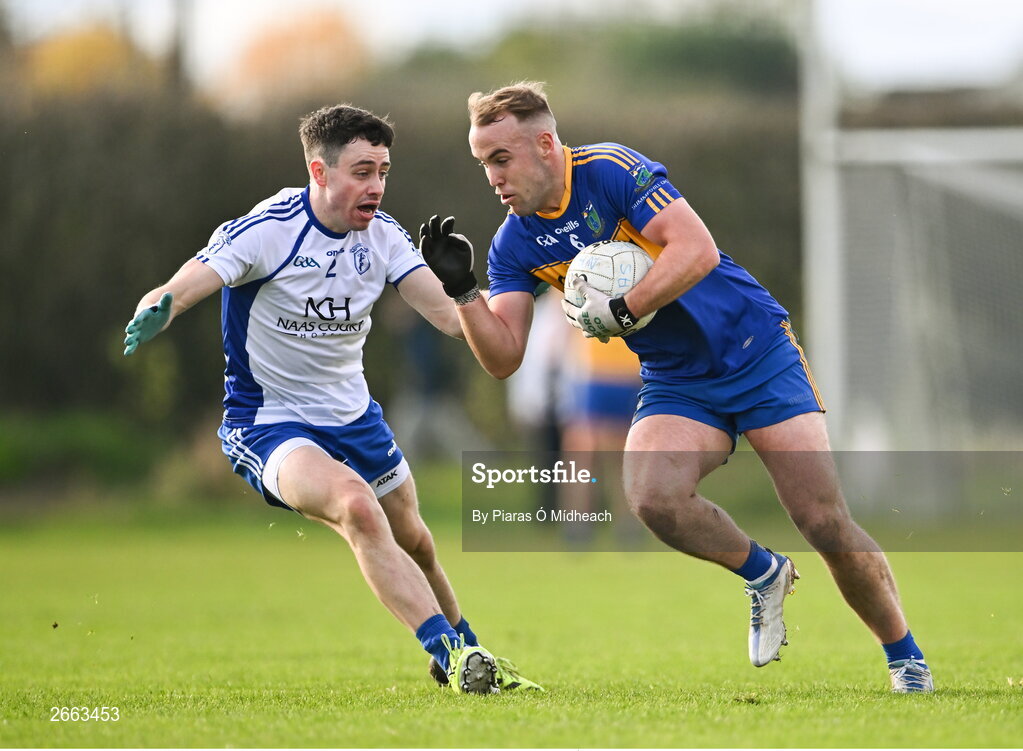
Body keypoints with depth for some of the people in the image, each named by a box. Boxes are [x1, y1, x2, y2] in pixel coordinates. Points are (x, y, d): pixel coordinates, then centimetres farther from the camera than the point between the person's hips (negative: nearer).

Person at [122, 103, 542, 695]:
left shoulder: (382, 235, -3)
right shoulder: (265, 230, -21)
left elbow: (447, 313, -7)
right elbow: (177, 291, -28)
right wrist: (153, 314, -50)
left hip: (353, 416, 7)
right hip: (268, 420, -7)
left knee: (414, 543, 18)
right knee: (356, 504, -32)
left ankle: (465, 653, 45)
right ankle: (450, 653, -32)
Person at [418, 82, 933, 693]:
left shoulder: (611, 169, -16)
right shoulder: (516, 243, 1)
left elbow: (698, 251, -25)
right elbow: (503, 357, -2)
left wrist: (618, 311, -27)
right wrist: (462, 290, -15)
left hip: (758, 355, -5)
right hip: (675, 384, 5)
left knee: (827, 524, -12)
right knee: (652, 496, -25)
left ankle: (905, 656, 10)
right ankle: (762, 574, 3)